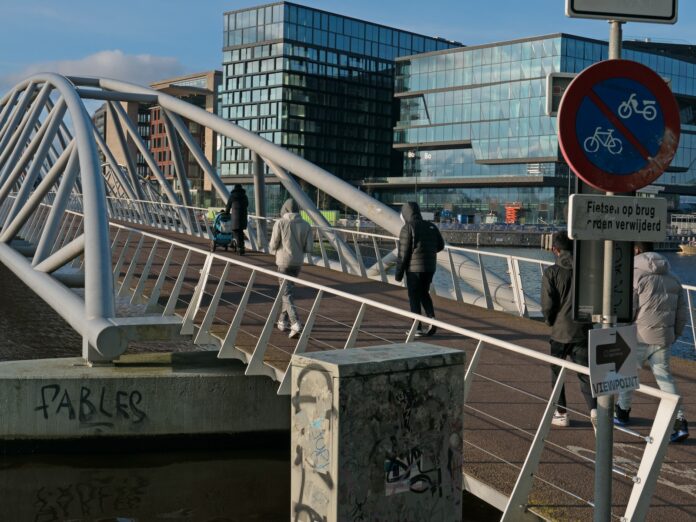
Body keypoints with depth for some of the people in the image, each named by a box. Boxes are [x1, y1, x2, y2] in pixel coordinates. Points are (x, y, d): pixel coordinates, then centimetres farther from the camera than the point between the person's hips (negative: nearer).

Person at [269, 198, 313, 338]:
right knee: (288, 290, 21)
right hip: (298, 262, 4)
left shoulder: (280, 223, -9)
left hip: (283, 262, -4)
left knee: (287, 294, -3)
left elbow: (273, 245, -8)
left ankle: (295, 324, -18)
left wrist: (274, 250, 16)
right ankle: (283, 321, 27)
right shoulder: (306, 225, 1)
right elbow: (309, 248, -1)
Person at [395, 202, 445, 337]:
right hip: (430, 266, 6)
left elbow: (403, 253, -11)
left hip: (414, 267, -6)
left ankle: (418, 328, 7)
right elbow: (440, 245, 11)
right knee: (424, 294, 20)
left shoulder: (407, 228, -10)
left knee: (414, 297, 5)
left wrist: (399, 272, -4)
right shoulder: (431, 226, 8)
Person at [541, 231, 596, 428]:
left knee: (557, 373, 14)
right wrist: (588, 318, 14)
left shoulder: (551, 273, -10)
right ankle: (594, 408, -13)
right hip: (583, 331, 2)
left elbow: (547, 306, -10)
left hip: (560, 332, -2)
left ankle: (561, 414, 21)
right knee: (585, 373, 7)